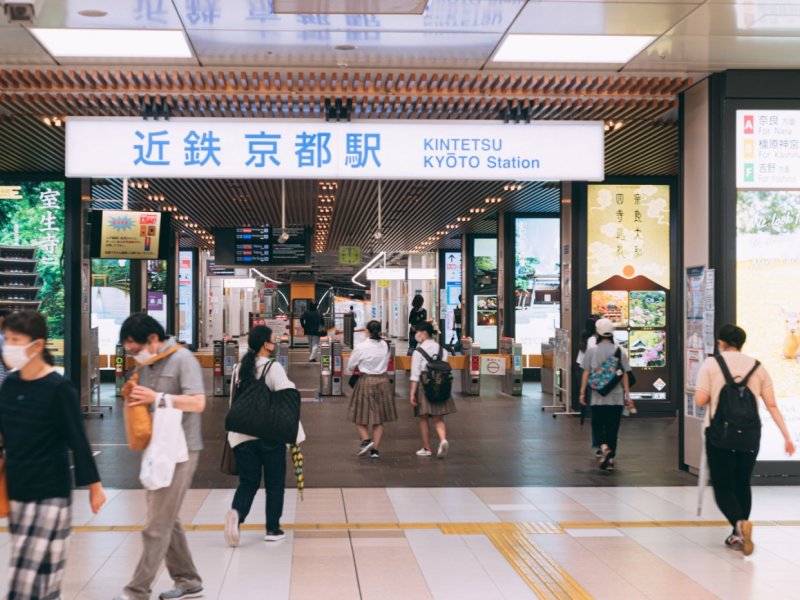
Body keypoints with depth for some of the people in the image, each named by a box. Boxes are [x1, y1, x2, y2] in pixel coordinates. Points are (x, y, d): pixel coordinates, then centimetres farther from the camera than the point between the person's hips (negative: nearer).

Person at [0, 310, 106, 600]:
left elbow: (78, 441, -10)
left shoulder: (59, 389, -13)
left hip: (50, 494, -6)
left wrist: (94, 484, -7)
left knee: (32, 575, -7)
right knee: (24, 570, 10)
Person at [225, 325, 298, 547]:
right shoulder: (273, 368, -8)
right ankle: (273, 529, 15)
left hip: (242, 435, 4)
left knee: (248, 482, 10)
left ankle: (236, 513, -18)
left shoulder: (238, 369, 8)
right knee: (274, 483, 10)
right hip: (271, 435, -4)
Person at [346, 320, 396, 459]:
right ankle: (375, 449, 9)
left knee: (360, 416, 11)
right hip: (383, 380, 4)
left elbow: (350, 367, -3)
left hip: (366, 381, -4)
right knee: (379, 418, 10)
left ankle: (366, 439, -11)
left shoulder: (361, 347, -14)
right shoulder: (385, 345, -3)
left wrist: (358, 369, 18)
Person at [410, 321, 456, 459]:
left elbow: (415, 375, -11)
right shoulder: (442, 350, 4)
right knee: (438, 418, 10)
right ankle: (443, 439, -16)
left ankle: (426, 448, 17)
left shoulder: (419, 351, -9)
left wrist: (412, 393, -10)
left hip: (424, 386, -4)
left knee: (423, 418, 10)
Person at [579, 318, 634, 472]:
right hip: (616, 397, 1)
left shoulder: (591, 351, -3)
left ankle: (603, 446, -16)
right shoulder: (620, 352, 0)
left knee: (597, 425, 10)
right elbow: (625, 375, 2)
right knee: (612, 428, 9)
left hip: (598, 397, -1)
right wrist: (628, 395, 7)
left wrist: (582, 393, 6)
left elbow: (586, 374, -2)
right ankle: (610, 459, 10)